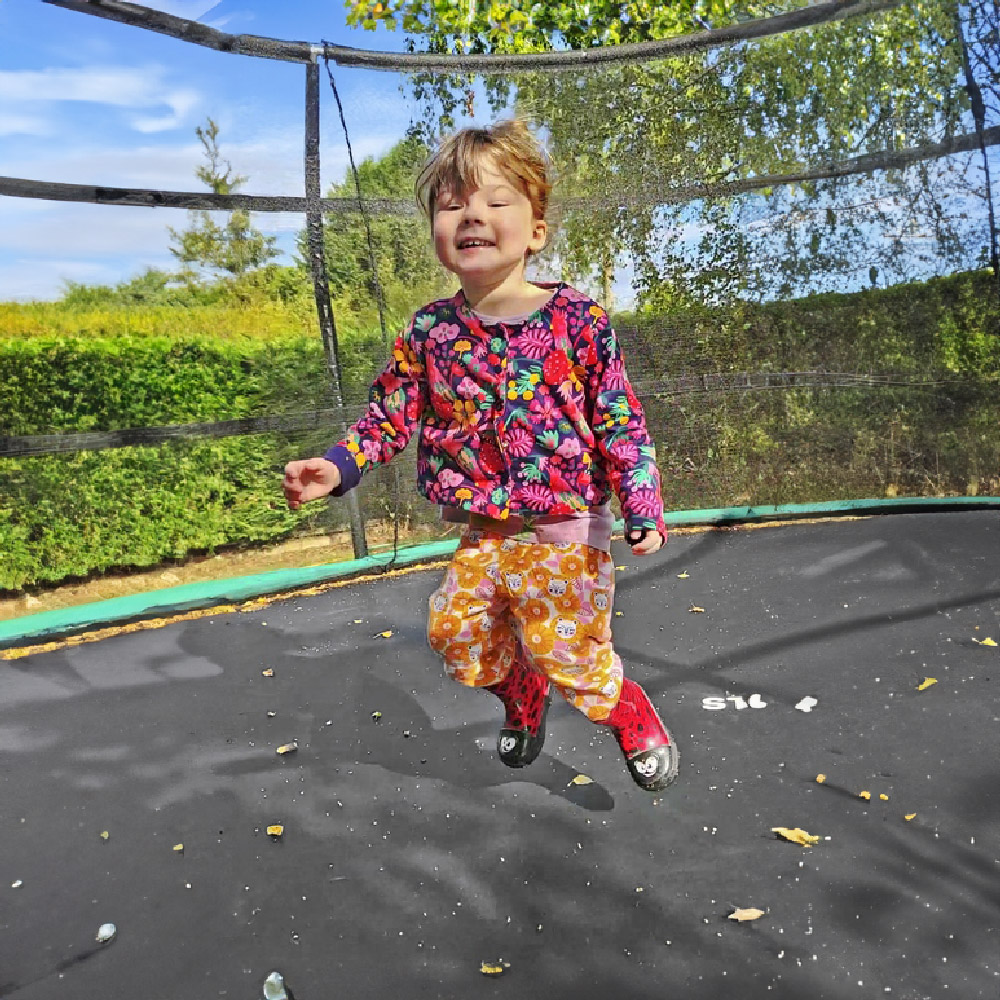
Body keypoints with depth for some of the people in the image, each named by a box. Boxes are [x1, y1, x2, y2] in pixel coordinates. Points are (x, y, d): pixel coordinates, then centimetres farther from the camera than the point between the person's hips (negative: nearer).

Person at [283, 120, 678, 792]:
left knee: (573, 658, 1)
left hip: (566, 533, -4)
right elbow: (391, 414, 4)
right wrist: (337, 467, -10)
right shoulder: (430, 331, -1)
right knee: (457, 635, 11)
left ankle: (640, 727, 33)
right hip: (483, 535, 5)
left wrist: (642, 507, -13)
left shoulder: (576, 319, -10)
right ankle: (523, 702, 43)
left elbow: (620, 419, -8)